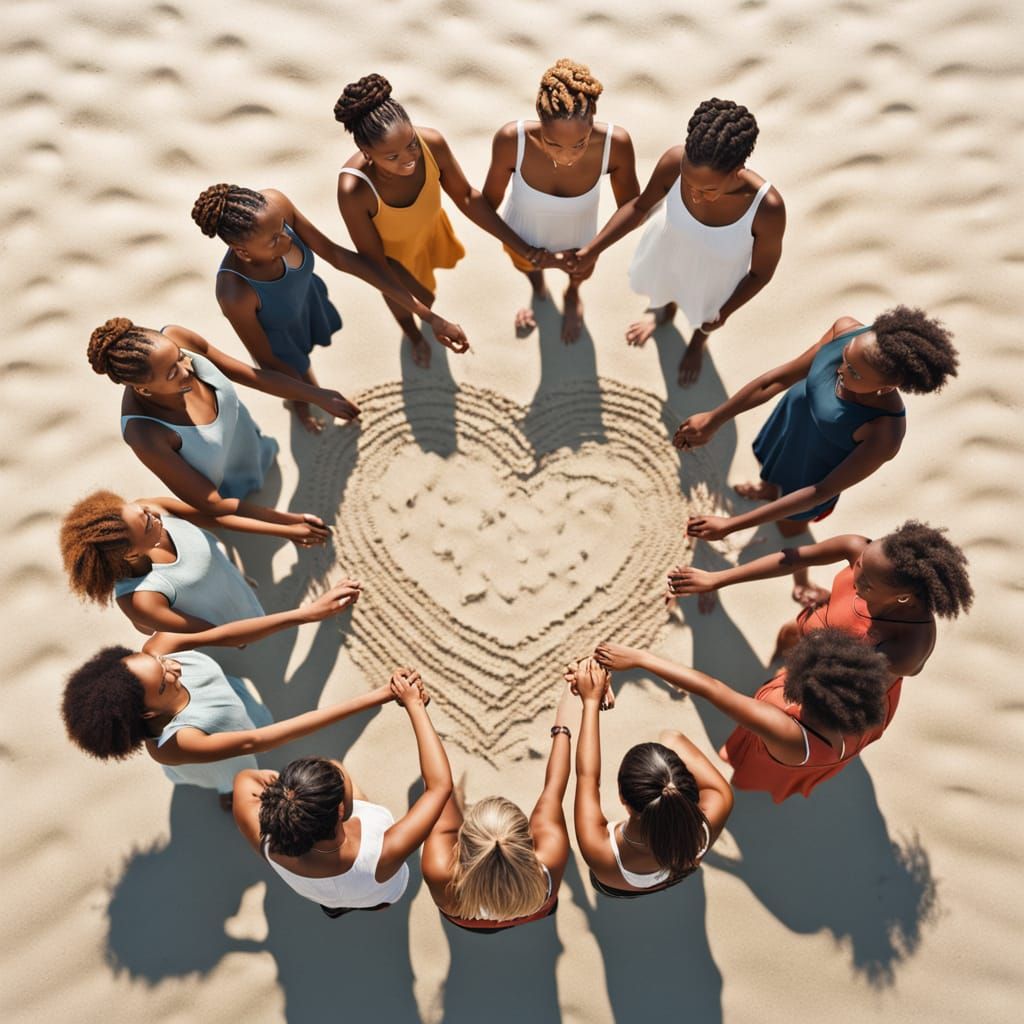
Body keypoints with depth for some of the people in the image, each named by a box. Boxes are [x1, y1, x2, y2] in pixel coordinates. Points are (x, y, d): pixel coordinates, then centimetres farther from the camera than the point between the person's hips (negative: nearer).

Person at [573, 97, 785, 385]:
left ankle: (697, 342, 71)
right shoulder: (674, 162, -37)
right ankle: (665, 311, 75)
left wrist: (724, 313, -14)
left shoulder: (768, 208, -42)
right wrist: (591, 250, -17)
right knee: (662, 289, 36)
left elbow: (761, 272, -21)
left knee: (704, 314, 32)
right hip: (668, 250, 2)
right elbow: (640, 205, -15)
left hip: (713, 276, -2)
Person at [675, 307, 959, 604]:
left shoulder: (886, 433, -42)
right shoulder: (846, 330, -31)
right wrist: (713, 419, -10)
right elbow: (777, 380, -19)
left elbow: (820, 493, -35)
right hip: (786, 421, 4)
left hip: (810, 475, -4)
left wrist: (731, 525, -36)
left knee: (790, 528, 23)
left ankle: (801, 582, 58)